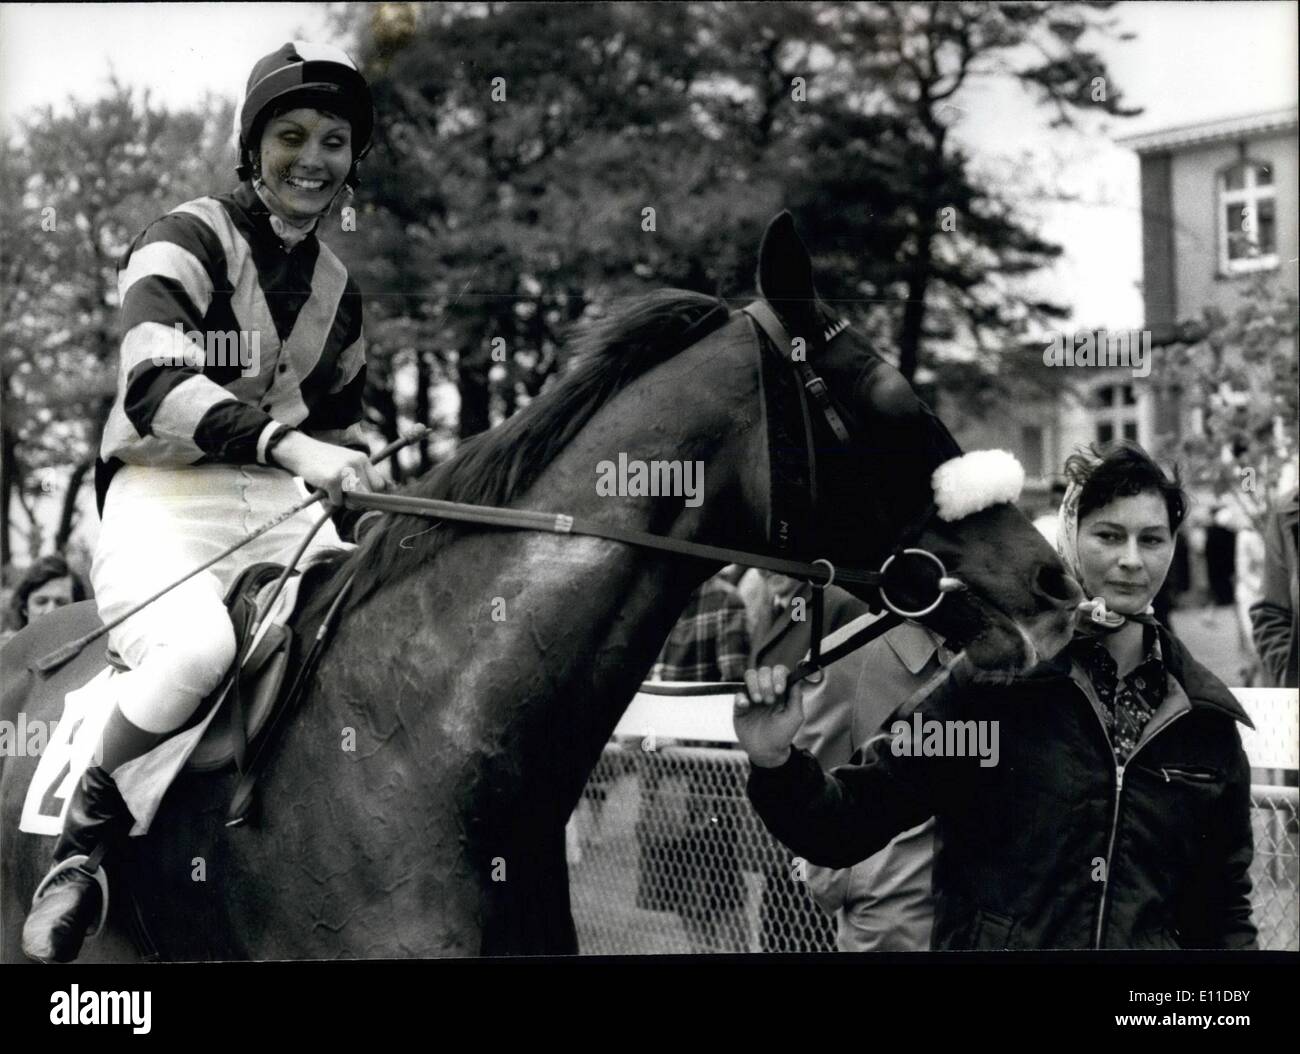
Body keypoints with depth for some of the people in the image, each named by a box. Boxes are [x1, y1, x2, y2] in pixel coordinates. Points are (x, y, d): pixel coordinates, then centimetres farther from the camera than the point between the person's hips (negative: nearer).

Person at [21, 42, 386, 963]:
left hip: (279, 508, 7)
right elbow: (156, 383, -23)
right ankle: (87, 835, -14)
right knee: (198, 645, -36)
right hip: (161, 501, -6)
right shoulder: (189, 242, -5)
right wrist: (286, 442, -37)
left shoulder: (338, 290, 17)